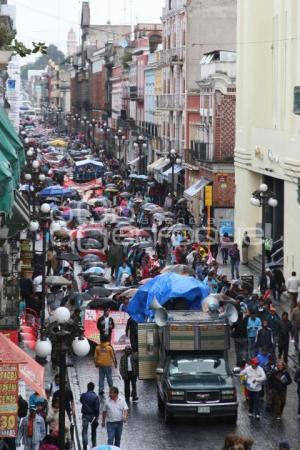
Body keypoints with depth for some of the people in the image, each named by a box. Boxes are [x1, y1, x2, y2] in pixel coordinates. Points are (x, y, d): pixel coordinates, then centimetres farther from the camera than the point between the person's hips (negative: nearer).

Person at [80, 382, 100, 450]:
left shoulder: (83, 395, -5)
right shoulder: (96, 397, -11)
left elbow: (81, 402, 16)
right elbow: (97, 408, -12)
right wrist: (97, 417, -8)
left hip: (85, 415, 0)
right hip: (93, 415, 0)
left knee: (84, 431, -2)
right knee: (93, 430, 18)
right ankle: (93, 444, 25)